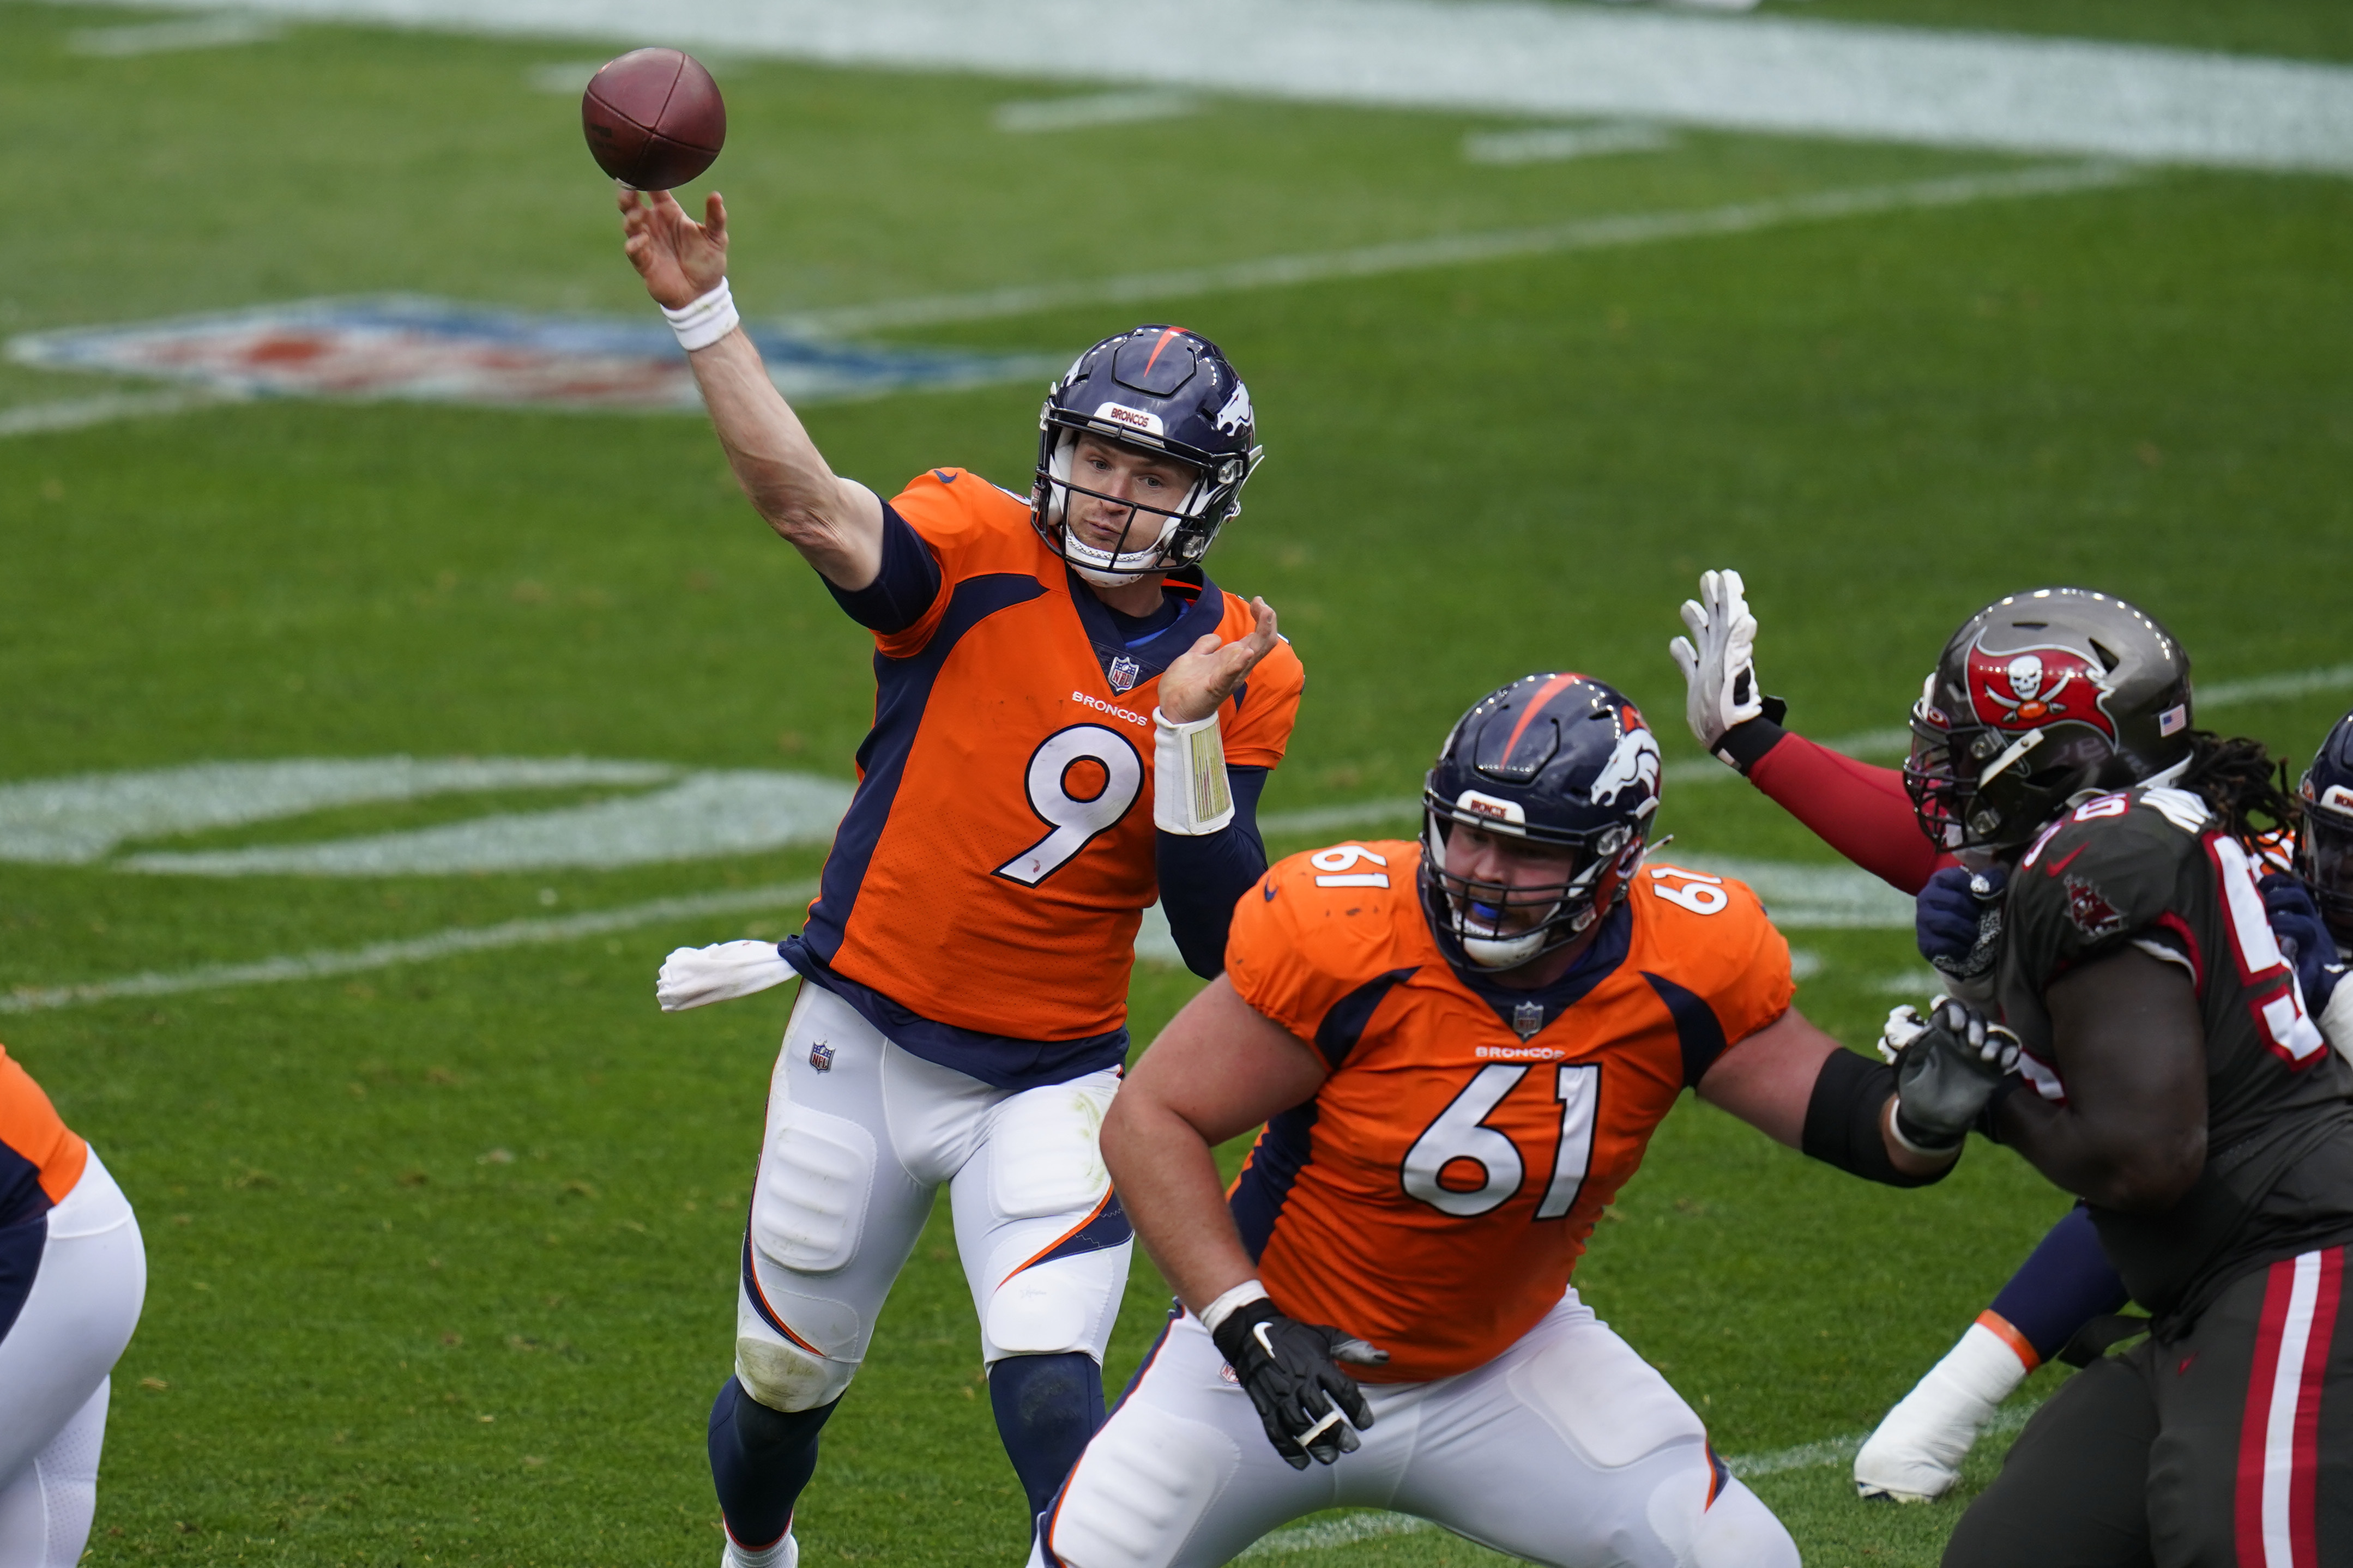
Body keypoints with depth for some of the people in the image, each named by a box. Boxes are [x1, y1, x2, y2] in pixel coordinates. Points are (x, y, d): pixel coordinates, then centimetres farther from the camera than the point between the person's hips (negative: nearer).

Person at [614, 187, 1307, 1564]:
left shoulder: (1240, 671, -3)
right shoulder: (982, 556, -10)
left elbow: (1222, 940, -9)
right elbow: (811, 508, -30)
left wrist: (1190, 733, -21)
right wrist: (704, 314, -42)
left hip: (1047, 1084, 0)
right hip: (865, 1044, 0)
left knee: (1050, 1389, -20)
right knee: (788, 1375, 18)